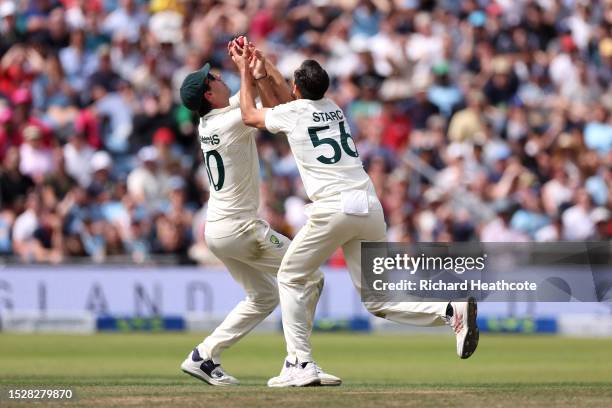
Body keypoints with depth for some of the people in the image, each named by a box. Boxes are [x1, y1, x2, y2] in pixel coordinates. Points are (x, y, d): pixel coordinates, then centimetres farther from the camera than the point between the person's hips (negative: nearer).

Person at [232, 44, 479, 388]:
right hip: (370, 208, 6)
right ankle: (451, 310, -16)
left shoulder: (293, 112, 4)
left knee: (291, 279, 13)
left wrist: (245, 71, 34)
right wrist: (258, 67, 41)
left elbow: (250, 115, 23)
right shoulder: (334, 109, 22)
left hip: (333, 209, -6)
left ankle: (301, 364, 3)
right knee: (376, 299, 6)